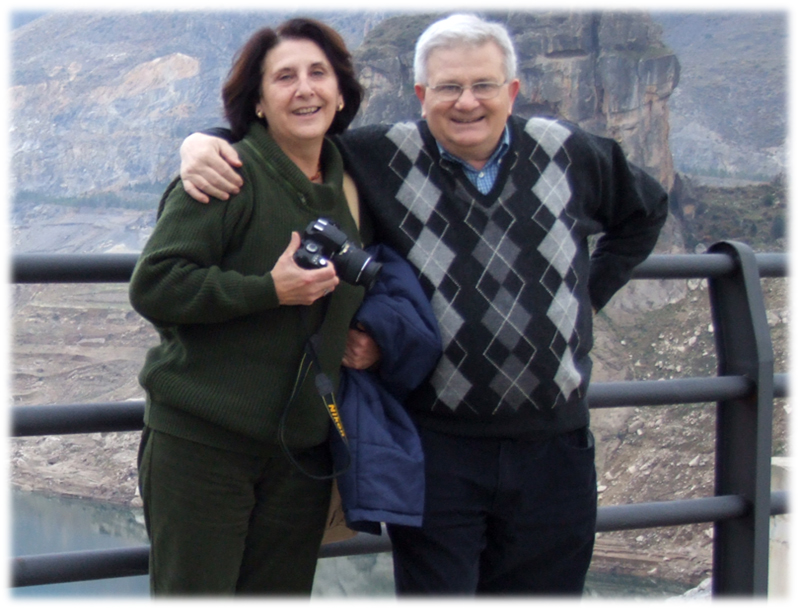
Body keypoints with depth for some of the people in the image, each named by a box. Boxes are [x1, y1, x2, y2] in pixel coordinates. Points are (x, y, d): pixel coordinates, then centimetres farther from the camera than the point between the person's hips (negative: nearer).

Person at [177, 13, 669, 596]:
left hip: (554, 447, 3)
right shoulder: (381, 159, -4)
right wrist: (204, 142, -14)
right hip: (438, 447, -2)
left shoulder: (569, 152, 3)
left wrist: (590, 295, 12)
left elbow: (645, 210, 22)